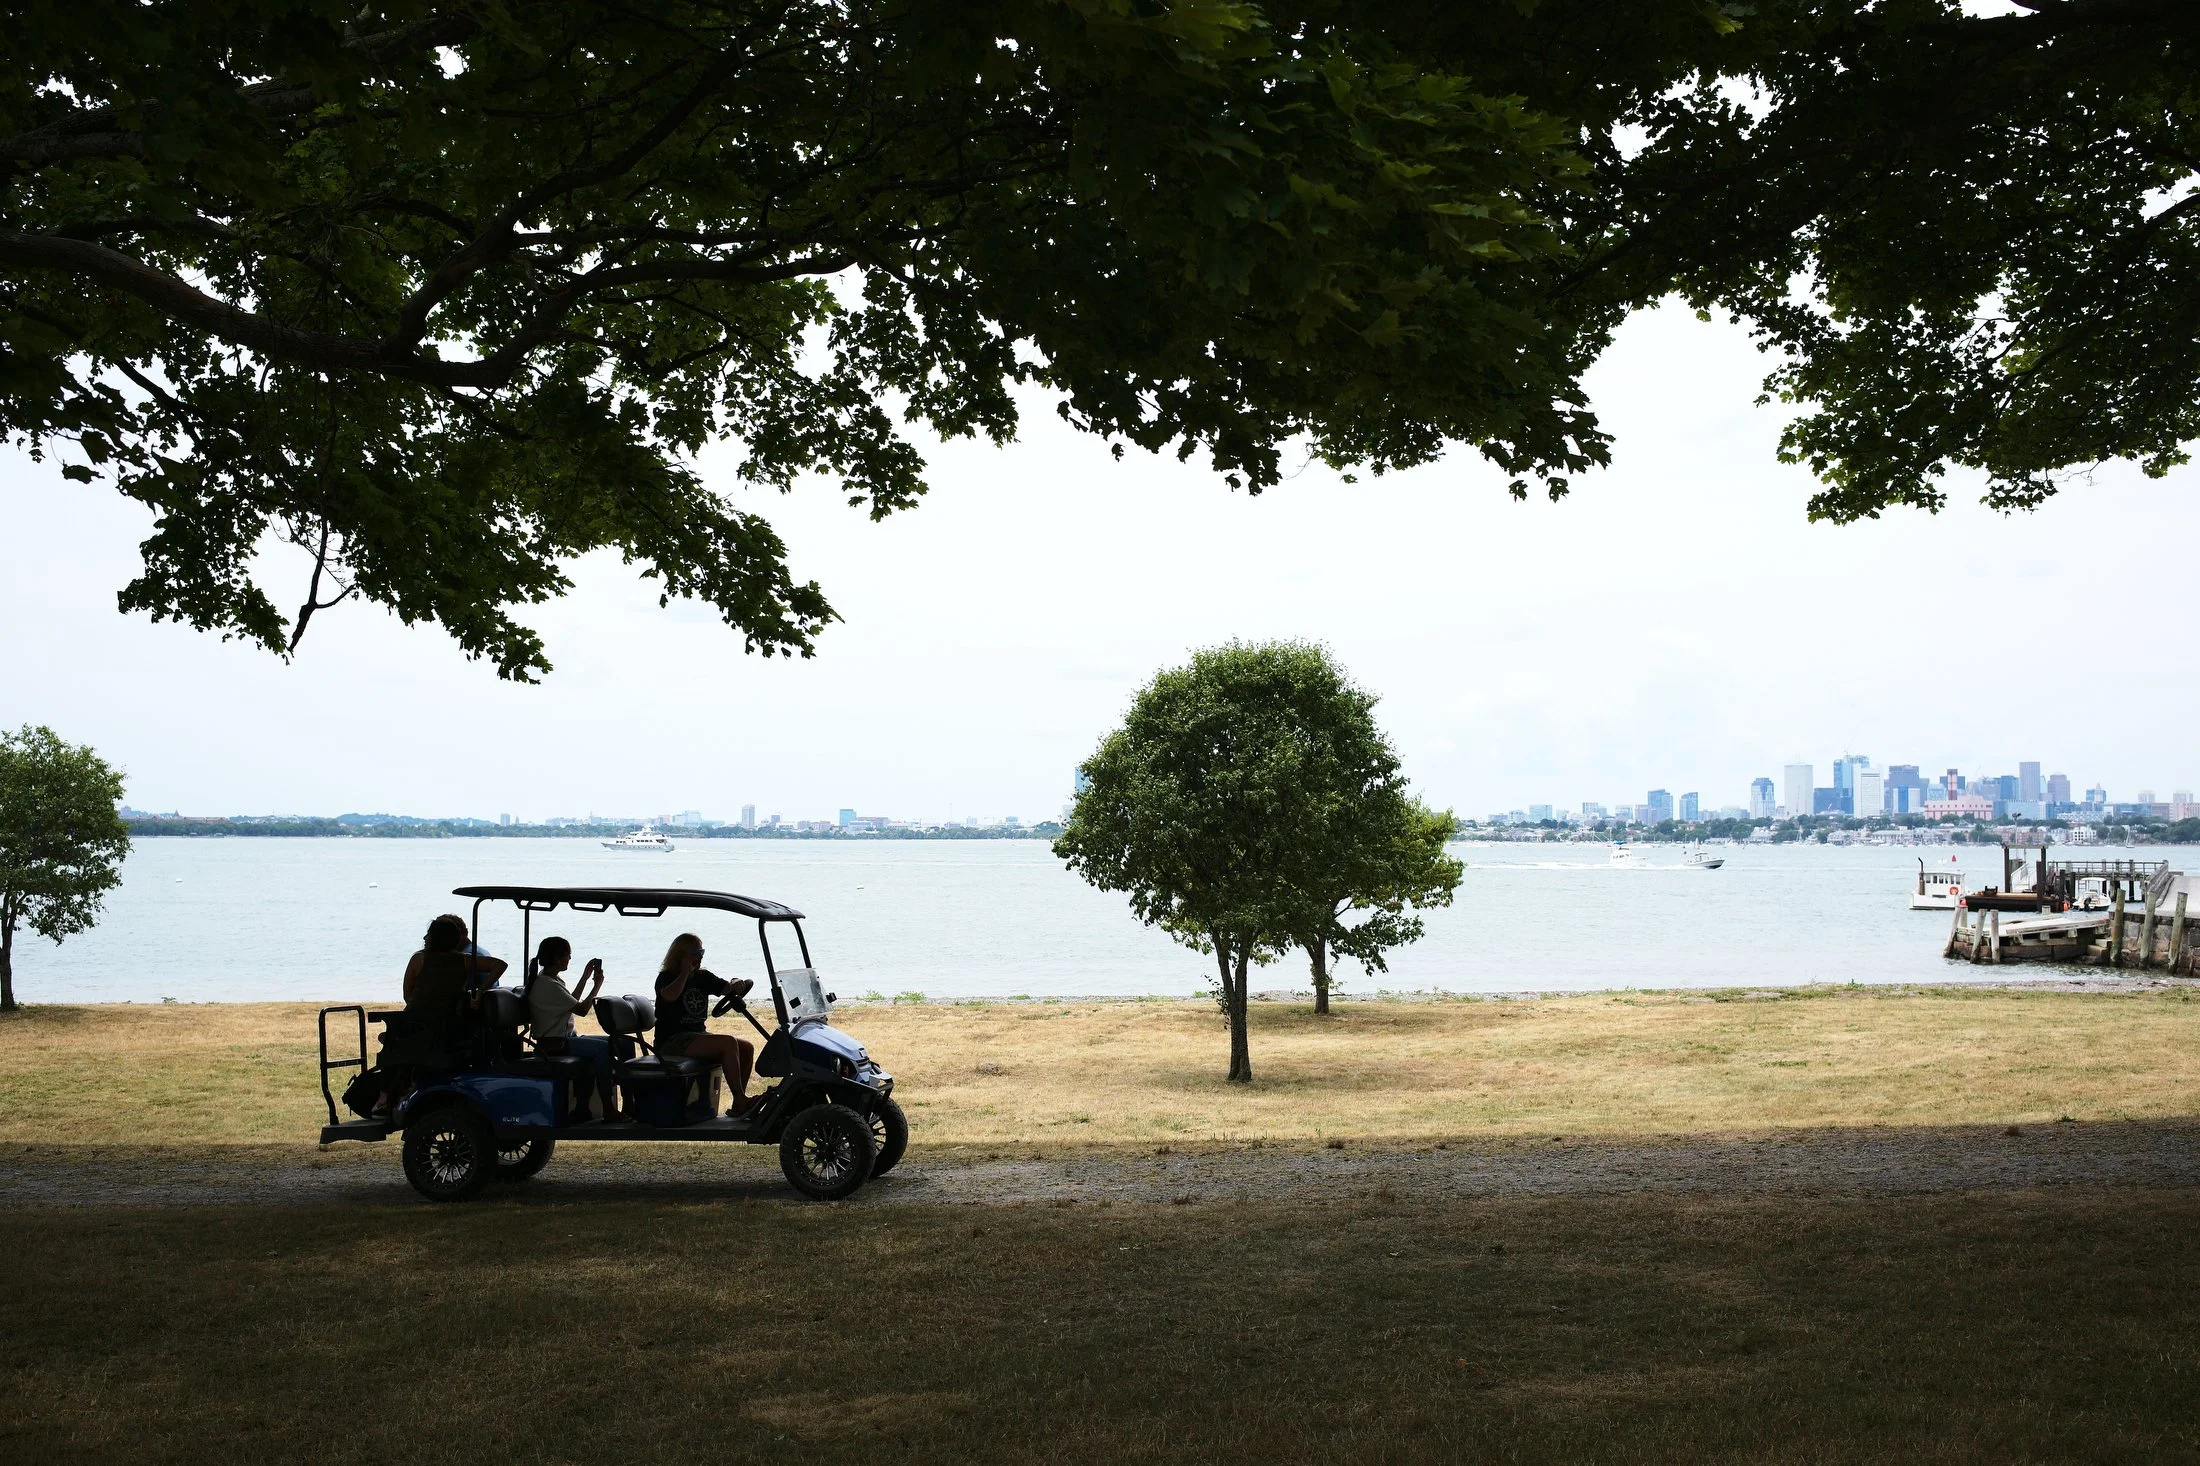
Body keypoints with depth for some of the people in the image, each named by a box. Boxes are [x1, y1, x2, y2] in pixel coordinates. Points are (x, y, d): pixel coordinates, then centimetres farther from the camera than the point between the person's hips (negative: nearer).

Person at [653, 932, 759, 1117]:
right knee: (728, 1042, -27)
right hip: (672, 1041, -8)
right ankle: (740, 1102, -27)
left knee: (747, 1048, -7)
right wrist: (685, 972, -15)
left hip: (698, 1036, 8)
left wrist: (738, 986, -19)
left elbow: (727, 988, 4)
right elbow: (669, 996, -26)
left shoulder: (703, 977, 17)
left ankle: (740, 1103, -9)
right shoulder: (667, 977, -3)